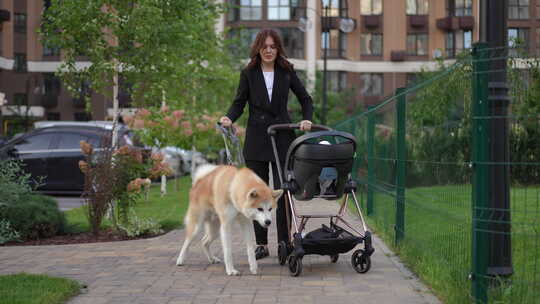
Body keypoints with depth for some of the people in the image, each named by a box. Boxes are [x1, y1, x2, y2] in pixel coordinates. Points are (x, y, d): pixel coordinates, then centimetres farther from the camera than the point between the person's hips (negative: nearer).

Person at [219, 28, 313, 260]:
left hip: (282, 137, -1)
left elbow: (305, 99, 13)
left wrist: (306, 119, -5)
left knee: (283, 191, -6)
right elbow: (239, 102, 3)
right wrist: (229, 118, -17)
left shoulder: (287, 72, 6)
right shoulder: (249, 74, 6)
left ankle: (284, 243, 0)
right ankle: (261, 244, 10)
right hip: (256, 139, 1)